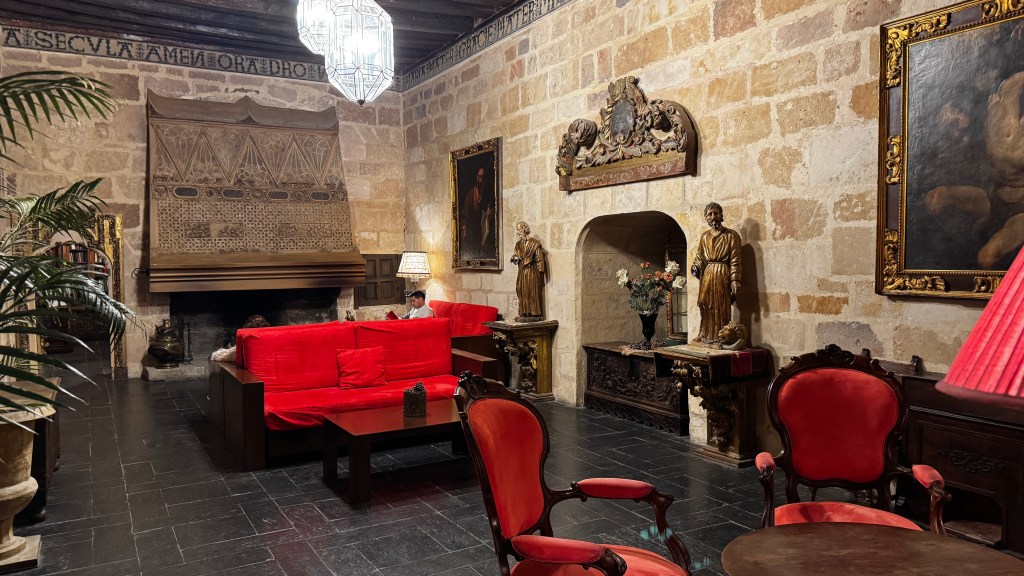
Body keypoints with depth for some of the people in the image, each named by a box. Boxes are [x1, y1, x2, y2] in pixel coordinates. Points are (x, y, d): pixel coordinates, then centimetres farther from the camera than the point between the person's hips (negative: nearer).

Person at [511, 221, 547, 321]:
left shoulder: (535, 243, -8)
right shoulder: (518, 244, 12)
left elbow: (539, 259, -9)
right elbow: (516, 256, 20)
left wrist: (540, 274, -13)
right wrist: (515, 258, -6)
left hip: (532, 272, -6)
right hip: (522, 272, 6)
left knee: (533, 293, -4)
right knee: (522, 293, 5)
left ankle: (535, 314, 0)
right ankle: (524, 314, 10)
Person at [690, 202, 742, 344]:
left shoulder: (731, 235, -2)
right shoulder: (704, 236, 13)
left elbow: (735, 261, -6)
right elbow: (700, 257, 16)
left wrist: (735, 282, -13)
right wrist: (696, 267, -6)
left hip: (723, 275, -4)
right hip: (707, 275, 4)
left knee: (722, 308, -3)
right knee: (706, 306, 3)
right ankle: (706, 335, 13)